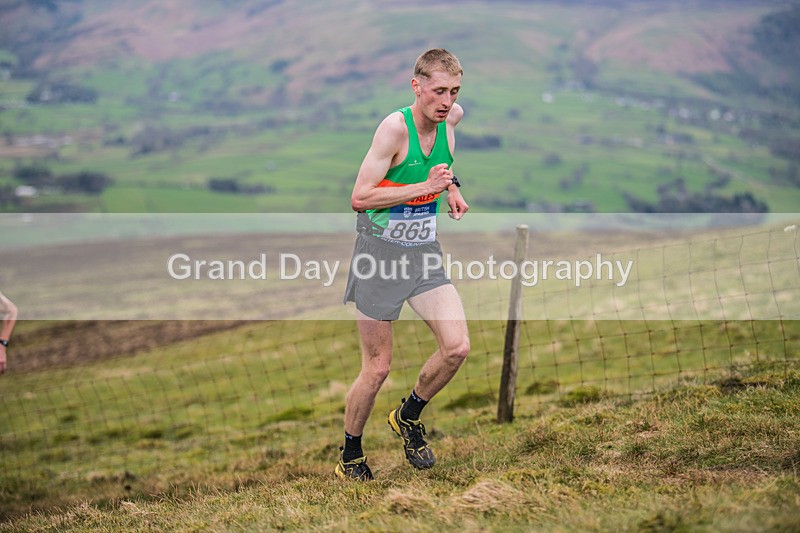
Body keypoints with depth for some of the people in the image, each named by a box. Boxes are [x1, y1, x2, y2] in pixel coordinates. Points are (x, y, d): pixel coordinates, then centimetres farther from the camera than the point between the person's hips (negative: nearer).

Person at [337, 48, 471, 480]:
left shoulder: (450, 120, -1)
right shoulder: (395, 126, -19)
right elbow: (359, 198, -21)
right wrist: (425, 187, -25)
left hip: (424, 253, 5)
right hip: (379, 252, -5)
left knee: (457, 347, -12)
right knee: (377, 368, 0)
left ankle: (408, 416, 17)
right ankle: (349, 458, 23)